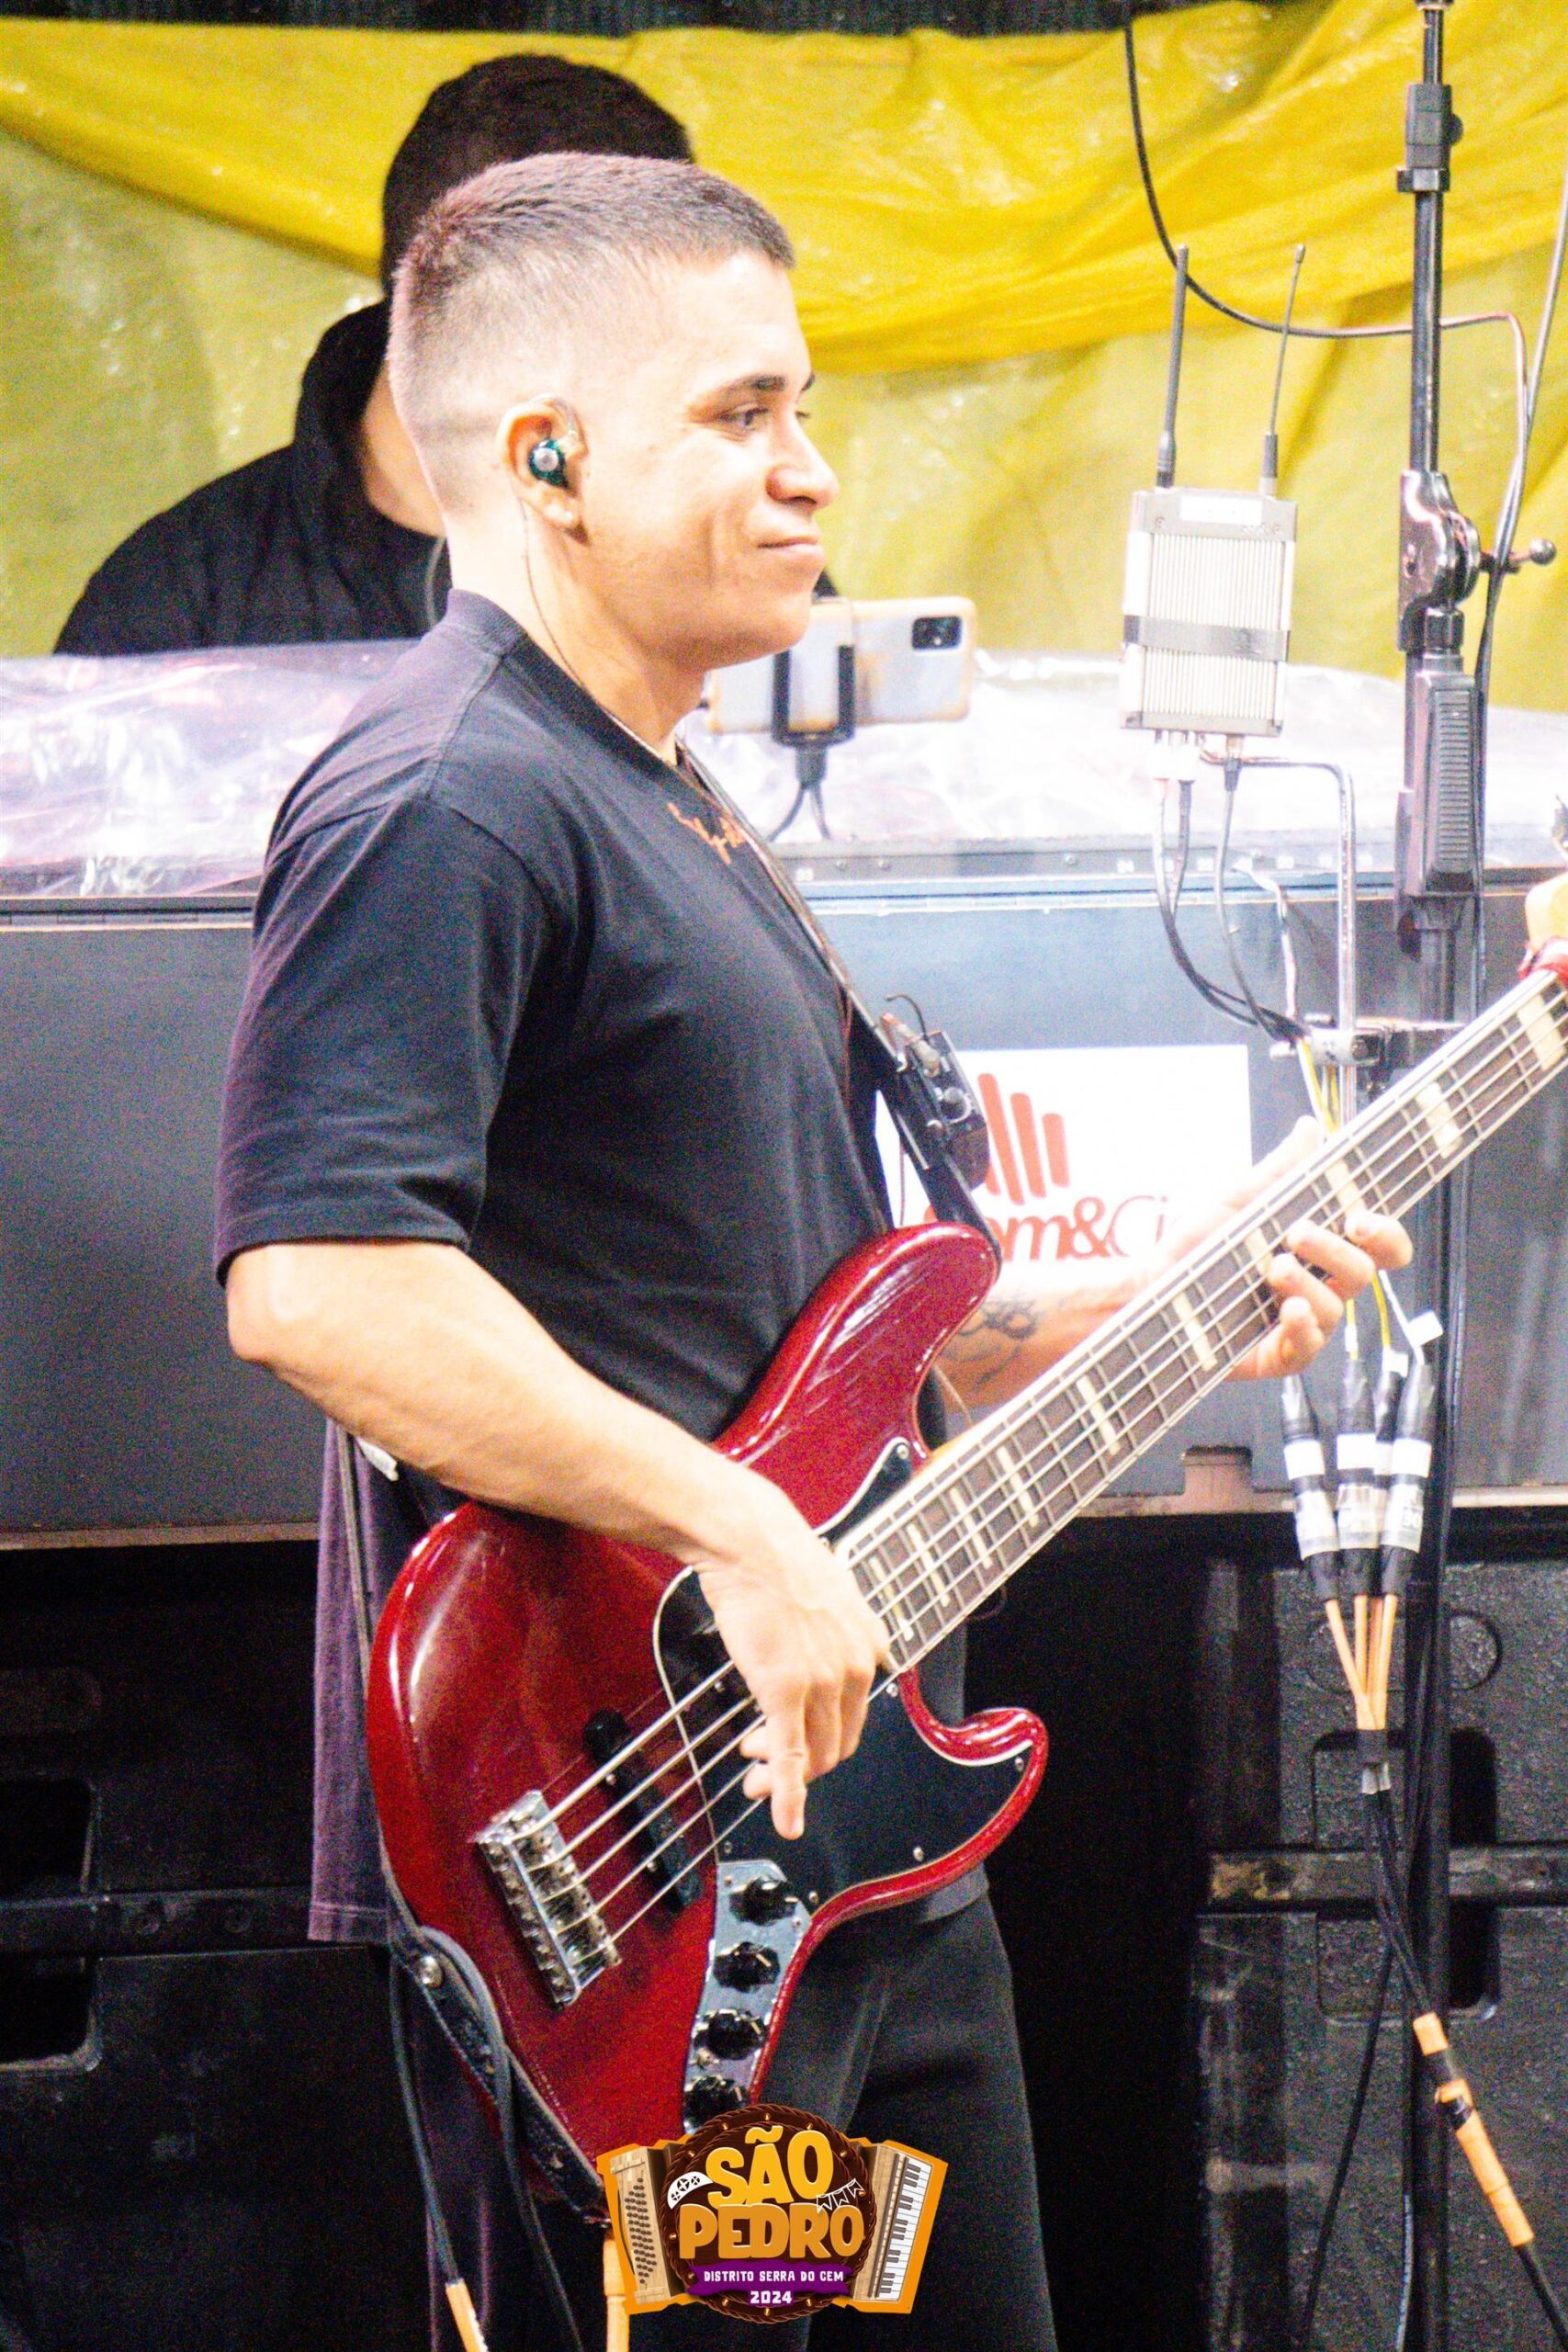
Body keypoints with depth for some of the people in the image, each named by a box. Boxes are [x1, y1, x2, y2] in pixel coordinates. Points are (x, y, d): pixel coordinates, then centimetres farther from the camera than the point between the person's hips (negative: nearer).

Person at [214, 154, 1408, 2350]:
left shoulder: (667, 814, 20)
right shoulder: (443, 807, -14)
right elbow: (317, 1278, -28)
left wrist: (1156, 1314, 17)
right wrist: (733, 1532, -27)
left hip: (865, 1838, 11)